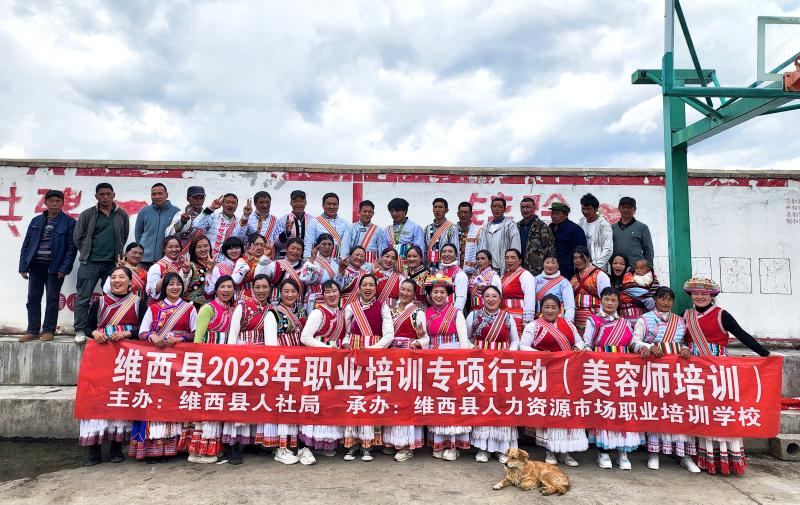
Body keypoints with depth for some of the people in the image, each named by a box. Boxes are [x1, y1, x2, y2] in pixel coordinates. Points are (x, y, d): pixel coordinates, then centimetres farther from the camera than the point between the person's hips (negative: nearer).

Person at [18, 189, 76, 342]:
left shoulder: (69, 222, -1)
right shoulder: (36, 221, 12)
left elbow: (71, 247, -5)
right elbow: (26, 245, 12)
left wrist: (64, 268, -13)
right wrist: (23, 266, 4)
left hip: (55, 267, -4)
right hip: (36, 265, 4)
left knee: (52, 299, 2)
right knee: (33, 299, 7)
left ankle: (48, 330, 11)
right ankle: (33, 330, 15)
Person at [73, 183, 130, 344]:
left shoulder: (122, 215, 8)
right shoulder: (87, 214, 3)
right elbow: (77, 237, 7)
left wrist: (118, 253, 10)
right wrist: (86, 253, 7)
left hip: (113, 263, 1)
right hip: (90, 263, -1)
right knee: (83, 298, 0)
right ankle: (80, 331, 8)